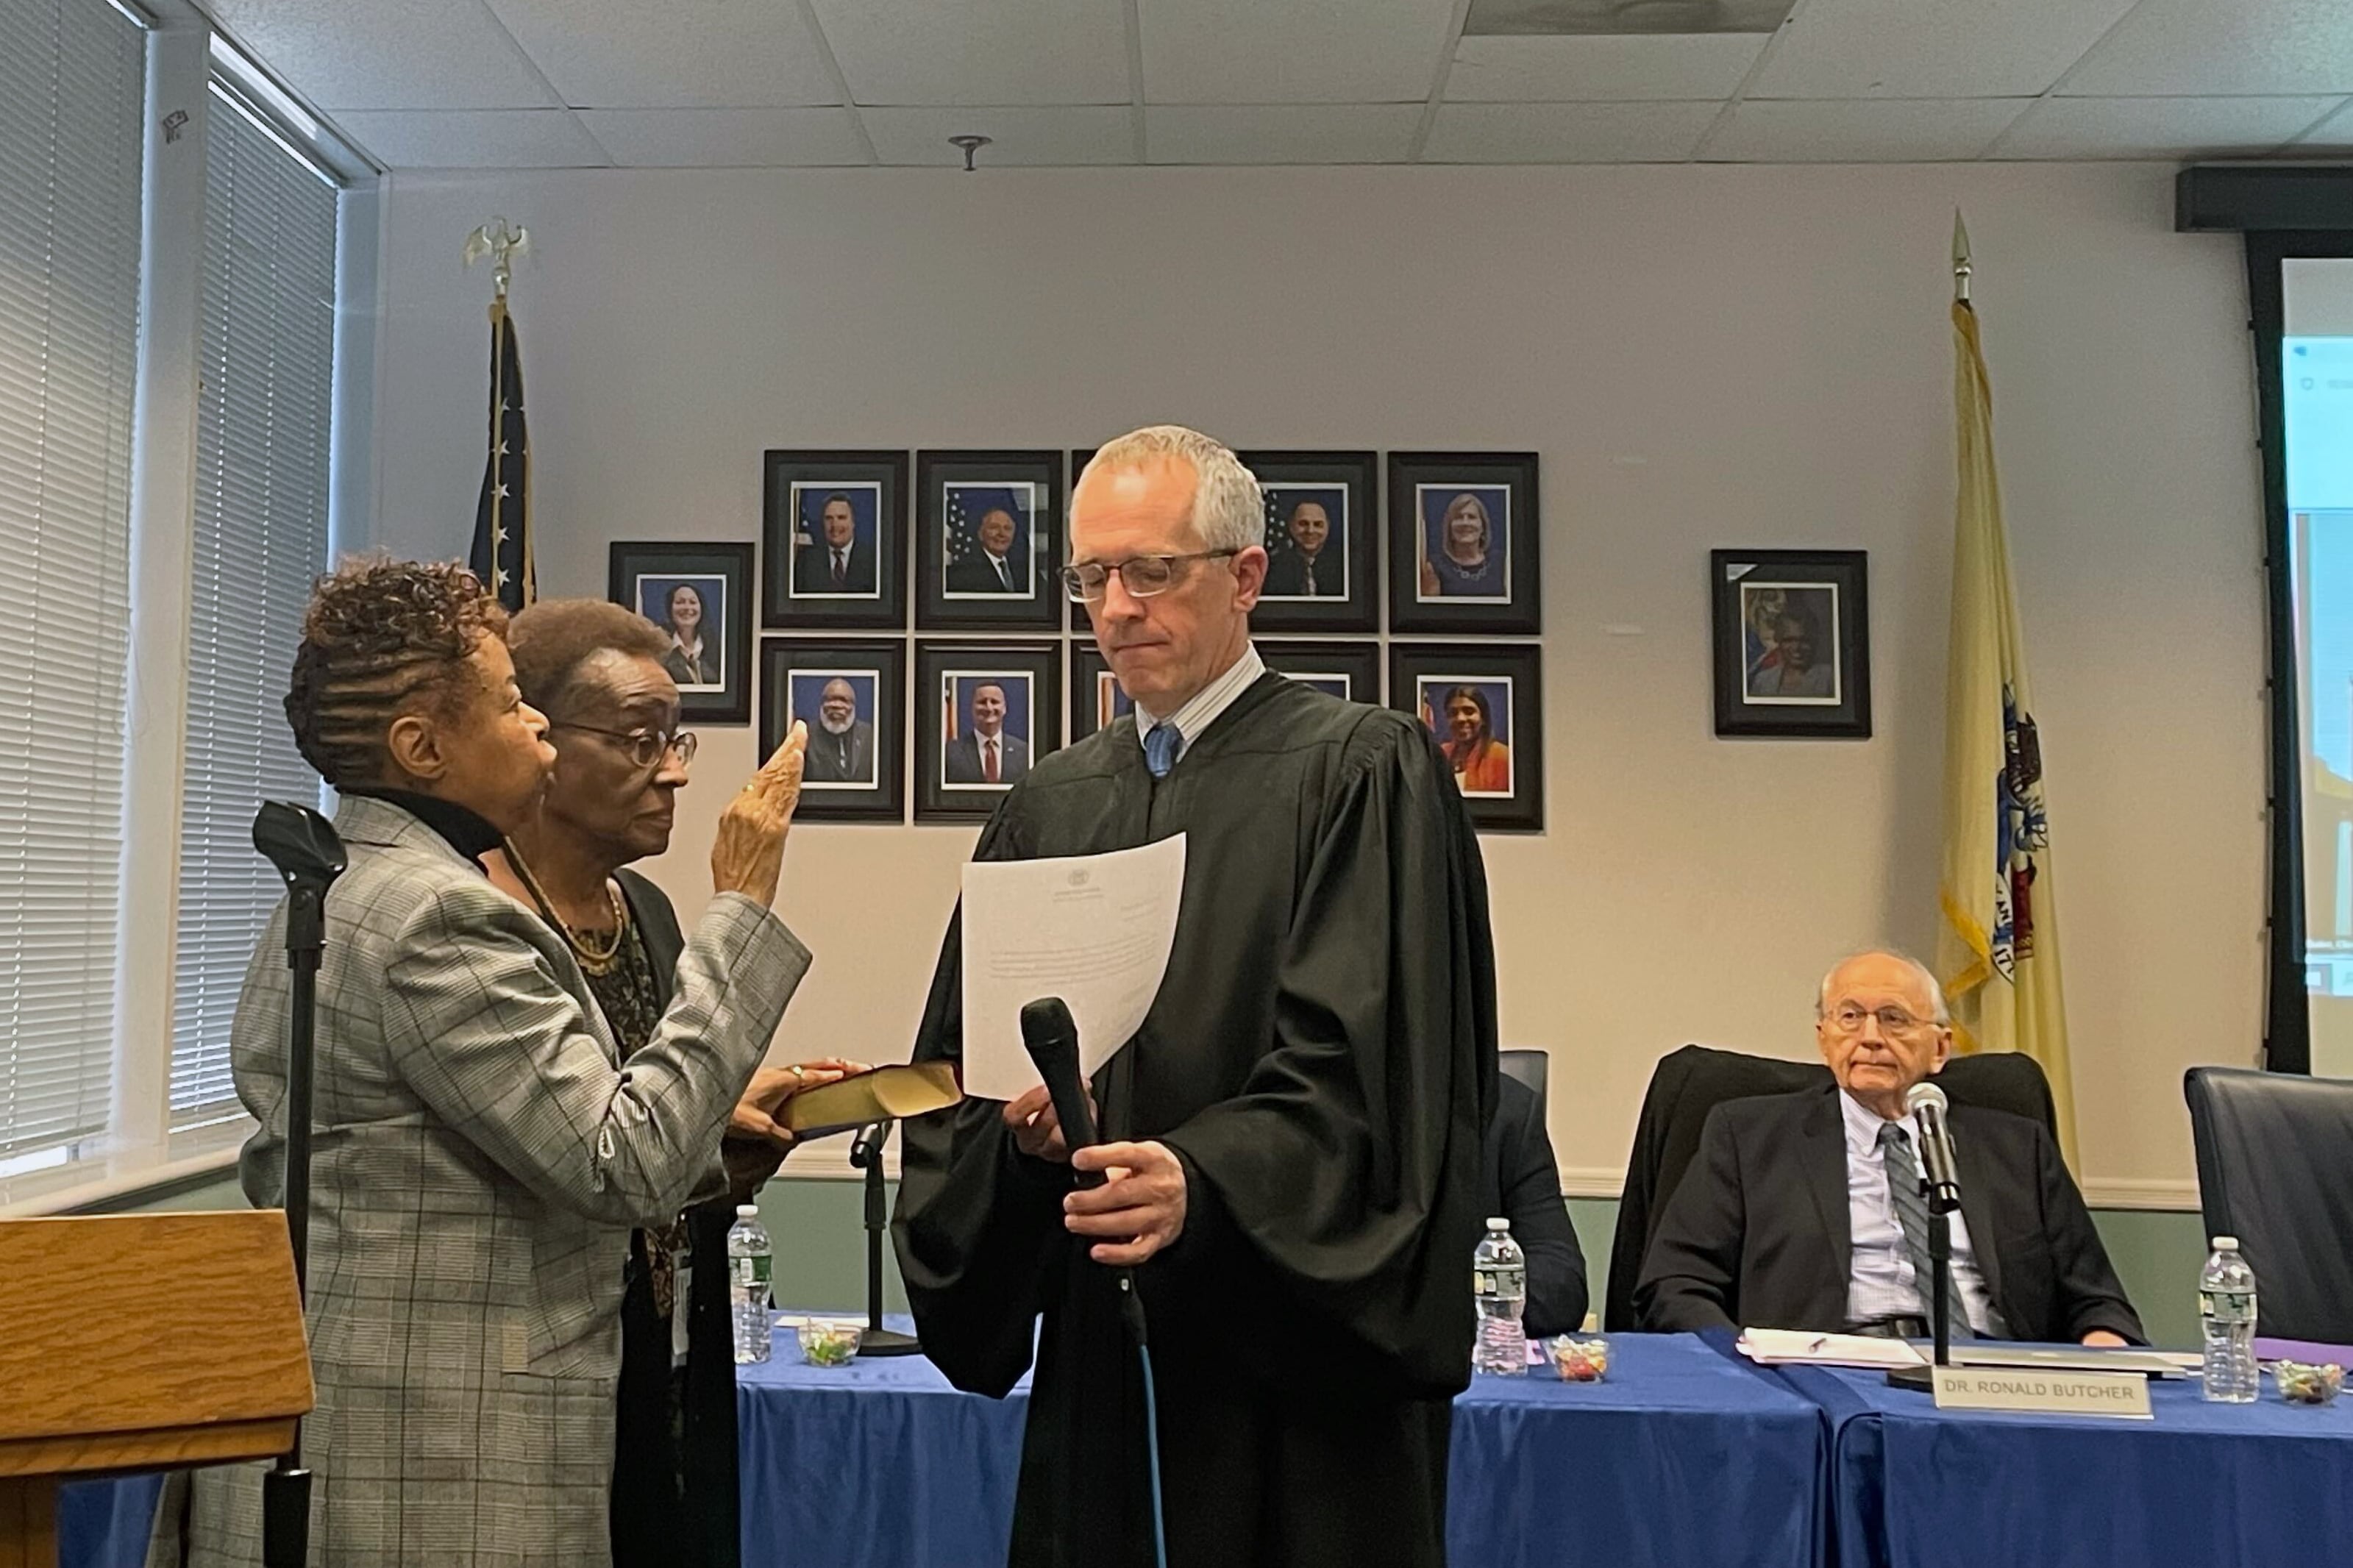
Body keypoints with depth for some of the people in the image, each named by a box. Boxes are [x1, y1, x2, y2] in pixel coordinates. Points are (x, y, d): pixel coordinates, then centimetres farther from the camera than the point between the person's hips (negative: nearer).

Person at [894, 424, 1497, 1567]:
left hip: (1295, 1358, -4)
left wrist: (1202, 1177, -30)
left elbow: (1359, 1053, -16)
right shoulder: (1049, 806, 10)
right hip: (1100, 1356, 5)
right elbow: (960, 1070, 8)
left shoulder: (1362, 773, -6)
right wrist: (1023, 1124, -13)